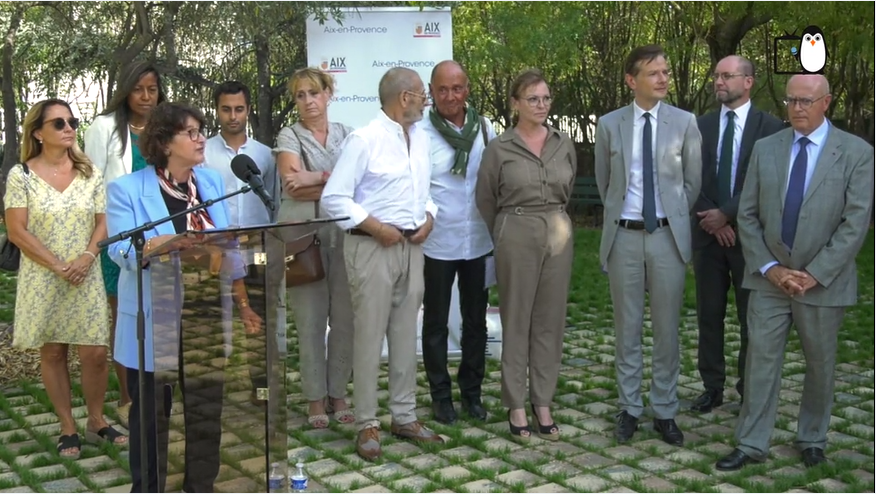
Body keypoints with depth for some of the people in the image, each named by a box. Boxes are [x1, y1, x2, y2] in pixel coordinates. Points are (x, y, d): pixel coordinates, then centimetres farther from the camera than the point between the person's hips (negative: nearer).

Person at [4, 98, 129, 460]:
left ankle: (96, 422, 18)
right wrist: (57, 266, -14)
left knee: (95, 352, -1)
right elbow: (17, 231, -8)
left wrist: (87, 257, -14)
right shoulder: (21, 175, -4)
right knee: (52, 352, 6)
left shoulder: (90, 173, 4)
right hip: (42, 278, -2)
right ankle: (68, 428, 17)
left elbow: (103, 223, 4)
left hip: (85, 277, 2)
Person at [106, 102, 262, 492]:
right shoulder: (127, 189, -7)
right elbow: (121, 250, -14)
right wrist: (150, 247, -37)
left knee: (207, 409, 10)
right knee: (151, 412, 8)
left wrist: (243, 304, 4)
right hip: (153, 323, -4)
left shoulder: (213, 182, 8)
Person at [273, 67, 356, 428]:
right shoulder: (290, 136, 5)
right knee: (310, 319, 0)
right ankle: (315, 398, 11)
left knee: (345, 316, 3)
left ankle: (338, 393, 15)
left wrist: (317, 179, -11)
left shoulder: (346, 135, 12)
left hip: (344, 232, 2)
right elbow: (292, 184, -11)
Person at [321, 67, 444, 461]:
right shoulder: (363, 140, -10)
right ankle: (367, 425, 9)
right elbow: (334, 197, -13)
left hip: (412, 246, 7)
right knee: (369, 336, -1)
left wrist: (429, 217, 1)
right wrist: (376, 227, -16)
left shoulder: (421, 138, 12)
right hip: (373, 246, -7)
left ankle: (404, 417, 22)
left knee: (406, 335, 12)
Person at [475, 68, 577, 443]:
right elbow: (485, 200, 7)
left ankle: (543, 404, 16)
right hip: (516, 237, -3)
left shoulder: (564, 145, 7)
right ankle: (517, 407, 12)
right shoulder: (499, 148, -3)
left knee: (551, 320, 6)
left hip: (559, 235, 4)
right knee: (516, 321, 3)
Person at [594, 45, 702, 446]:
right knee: (627, 328, 8)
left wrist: (675, 218, 9)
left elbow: (693, 181, 8)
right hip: (624, 236, 1)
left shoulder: (685, 123, 1)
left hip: (668, 236, 0)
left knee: (667, 328, 5)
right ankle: (629, 409, 20)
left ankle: (665, 411, 17)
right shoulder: (609, 125, 2)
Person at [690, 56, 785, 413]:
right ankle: (712, 387, 17)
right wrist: (711, 219, -9)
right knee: (709, 314, 7)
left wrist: (727, 214, -14)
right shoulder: (700, 126, 7)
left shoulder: (770, 127, -2)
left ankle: (750, 389, 16)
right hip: (708, 232, 3)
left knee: (752, 317, 5)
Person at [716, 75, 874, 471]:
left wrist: (814, 275, -15)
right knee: (760, 359, 2)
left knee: (820, 364, 12)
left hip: (823, 282, -2)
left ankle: (812, 440, 30)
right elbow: (747, 215, 3)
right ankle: (752, 444, 12)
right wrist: (771, 268, -8)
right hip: (769, 277, 2)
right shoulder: (765, 149, 3)